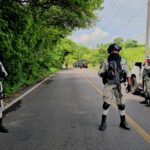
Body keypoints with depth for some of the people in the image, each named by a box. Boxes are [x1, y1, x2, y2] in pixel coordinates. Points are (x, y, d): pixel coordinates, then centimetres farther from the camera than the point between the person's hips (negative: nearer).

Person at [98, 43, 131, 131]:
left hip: (120, 85, 2)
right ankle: (103, 122, 9)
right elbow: (100, 73, 3)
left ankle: (123, 122, 21)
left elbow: (127, 73, 8)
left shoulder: (123, 61, 7)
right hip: (109, 85, -2)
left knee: (121, 104, 6)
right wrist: (105, 74, -19)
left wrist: (129, 84, -1)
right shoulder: (106, 62, 2)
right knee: (106, 103, -5)